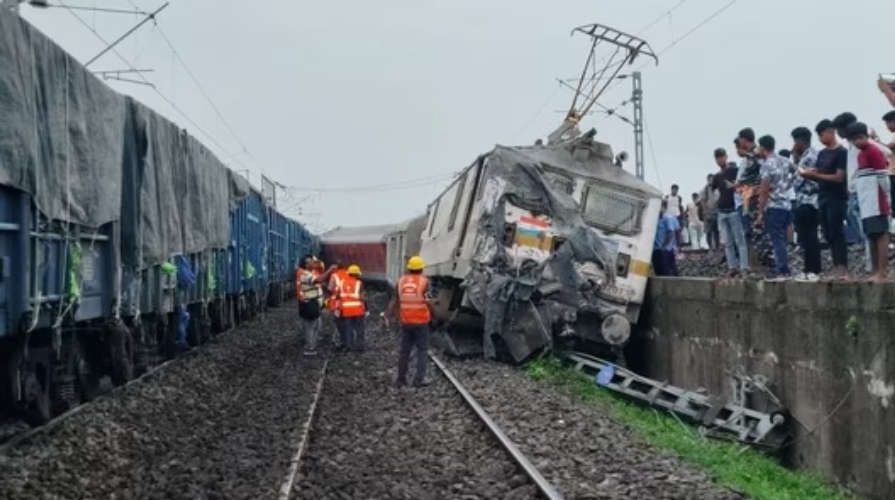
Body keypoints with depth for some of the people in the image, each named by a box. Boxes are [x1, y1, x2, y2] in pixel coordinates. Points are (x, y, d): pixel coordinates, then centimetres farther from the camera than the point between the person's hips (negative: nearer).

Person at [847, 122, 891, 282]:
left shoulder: (874, 151, -9)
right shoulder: (860, 155, 18)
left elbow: (883, 177, -13)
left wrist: (885, 198, -13)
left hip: (876, 204, -9)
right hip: (866, 205, 9)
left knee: (881, 235, -8)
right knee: (871, 237, 10)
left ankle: (882, 272, -9)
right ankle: (876, 272, 14)